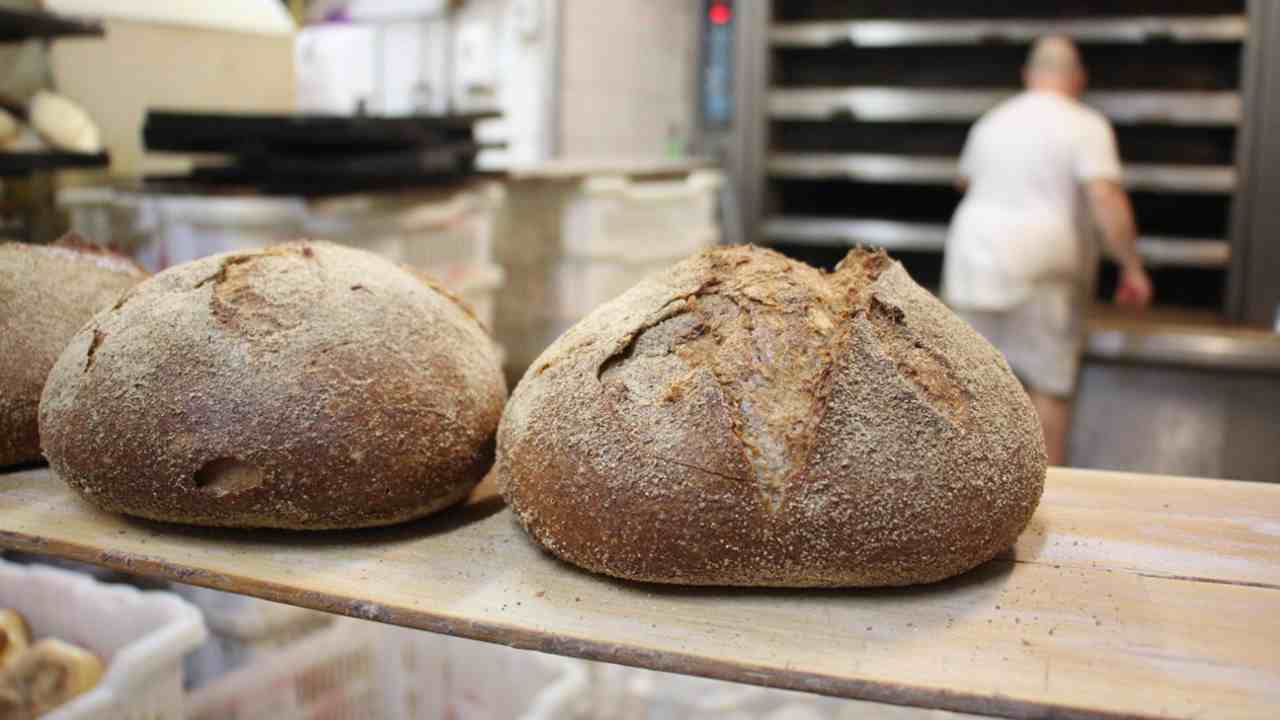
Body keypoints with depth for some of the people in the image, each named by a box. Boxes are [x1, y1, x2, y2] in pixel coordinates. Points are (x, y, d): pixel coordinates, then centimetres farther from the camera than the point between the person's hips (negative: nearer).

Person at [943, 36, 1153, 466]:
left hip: (974, 257, 5)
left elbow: (966, 181, 28)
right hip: (1040, 269, -5)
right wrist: (1132, 268, -12)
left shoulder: (992, 121, 12)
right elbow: (1106, 198, -17)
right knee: (1050, 383, 4)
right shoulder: (1086, 126, -5)